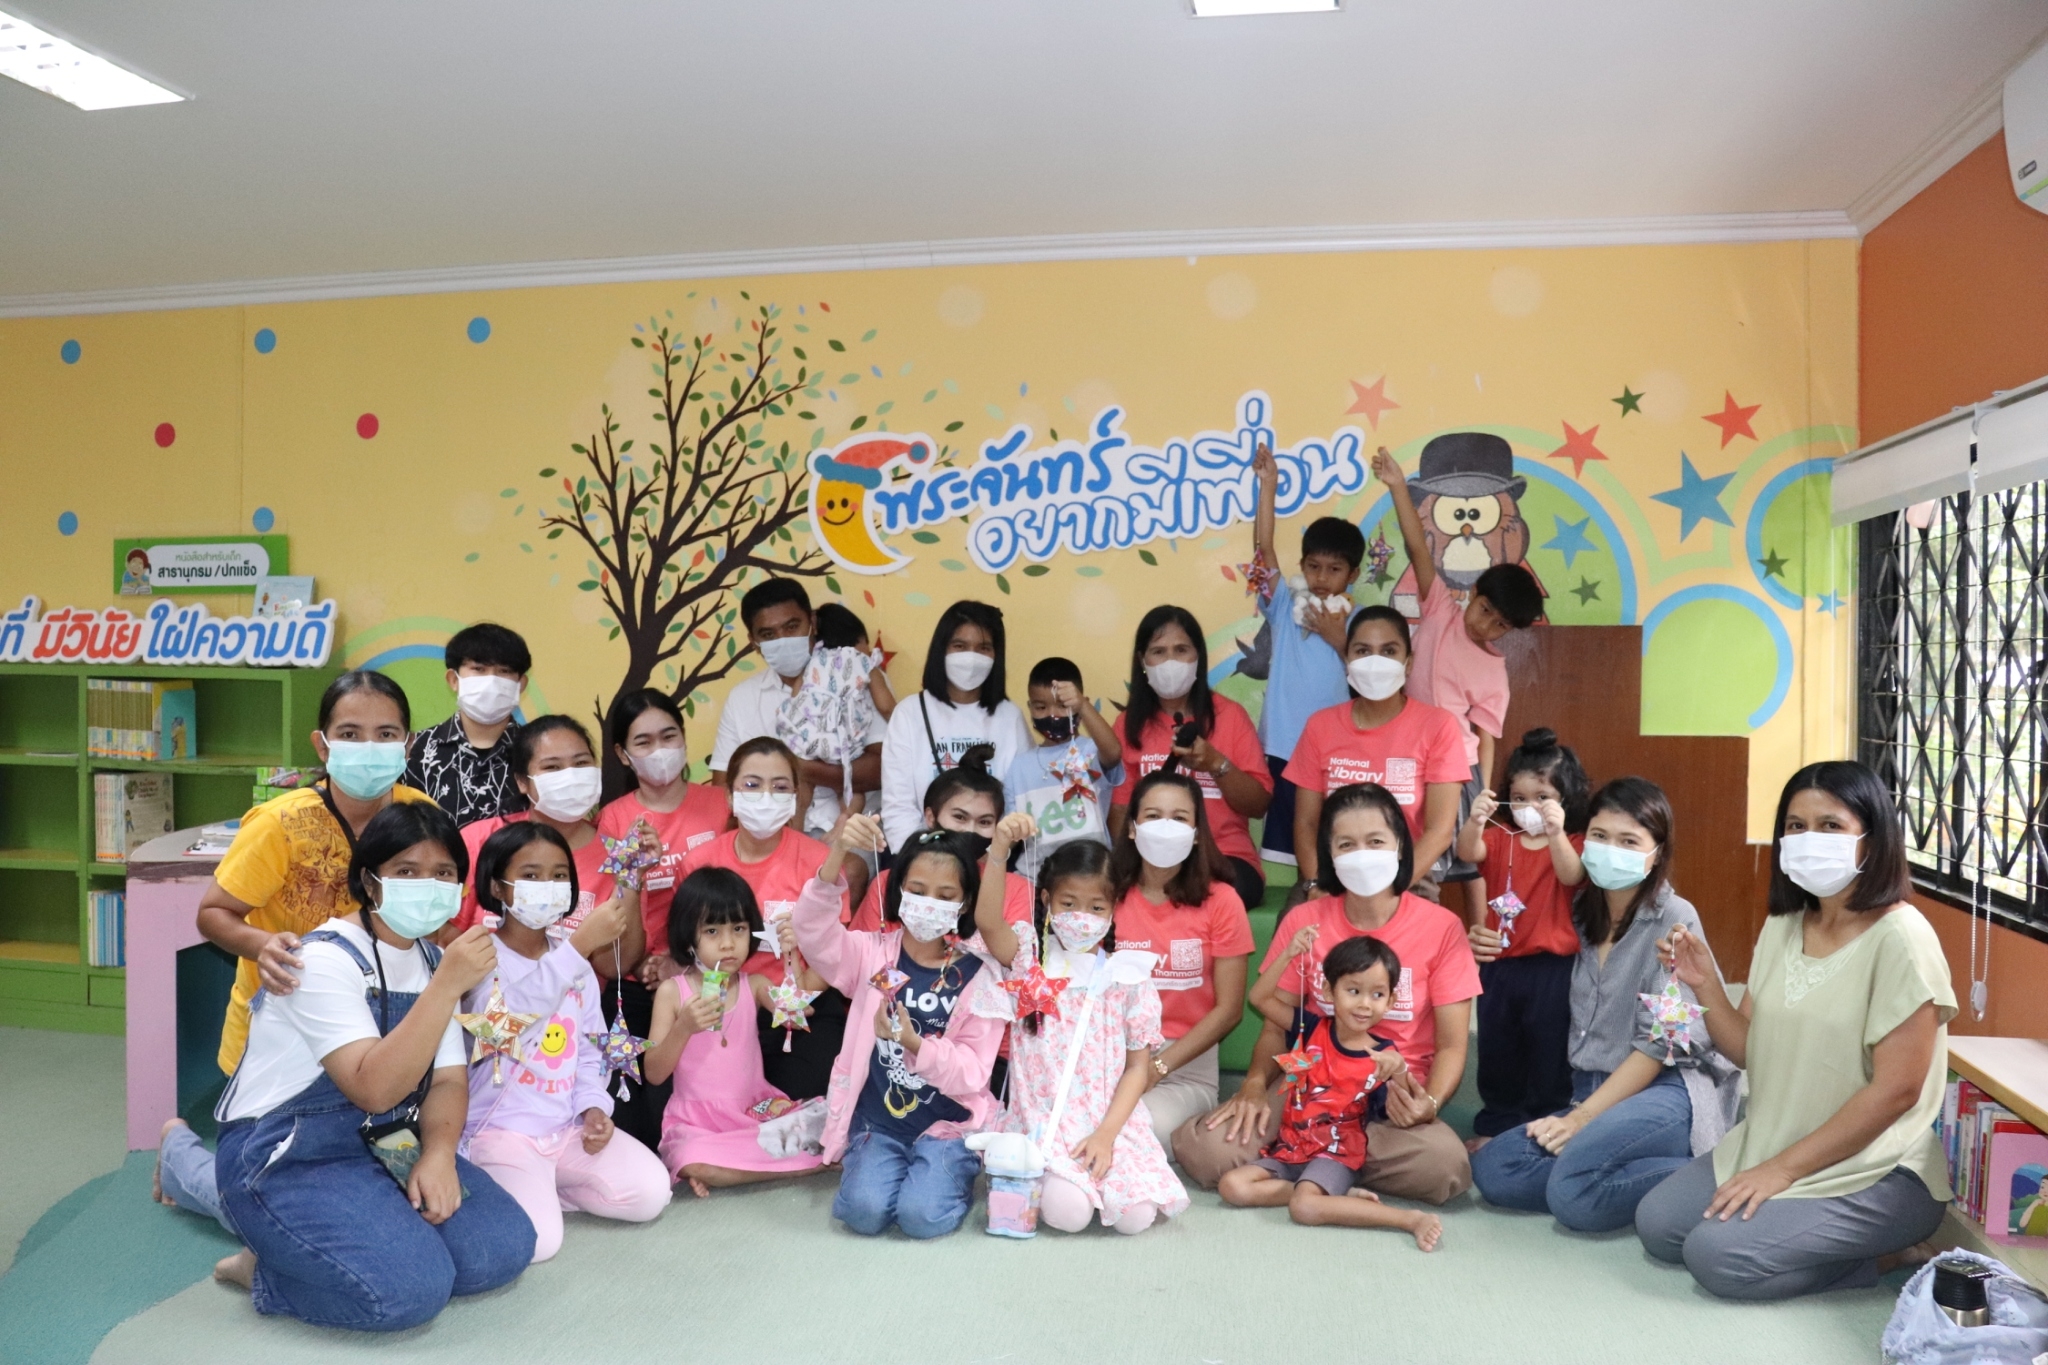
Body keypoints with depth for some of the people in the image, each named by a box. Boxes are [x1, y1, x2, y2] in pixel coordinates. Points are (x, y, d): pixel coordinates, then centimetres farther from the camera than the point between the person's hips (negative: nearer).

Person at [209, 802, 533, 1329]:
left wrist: (439, 1153, -17)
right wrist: (448, 986, -36)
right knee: (411, 1286, -26)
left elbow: (448, 1078, 3)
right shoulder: (326, 959, -19)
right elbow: (373, 1088, -29)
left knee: (504, 1249, -7)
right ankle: (269, 1270, 1)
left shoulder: (432, 959, 6)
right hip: (288, 1157, -8)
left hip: (384, 1147, 8)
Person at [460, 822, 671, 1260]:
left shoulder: (578, 966, 10)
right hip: (500, 1130, -6)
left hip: (568, 1127, 6)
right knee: (536, 1238, -25)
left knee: (651, 1193, -6)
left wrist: (593, 1106, -2)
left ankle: (544, 1187, 11)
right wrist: (574, 948, -32)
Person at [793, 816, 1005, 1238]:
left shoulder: (978, 973, -4)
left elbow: (973, 1072, -9)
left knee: (923, 1214, -22)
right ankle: (861, 1162, 12)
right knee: (866, 1210, -22)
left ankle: (950, 1176, 12)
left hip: (947, 1125, -1)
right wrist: (837, 857, -37)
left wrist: (914, 1044, -28)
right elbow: (814, 935, -21)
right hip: (876, 1122, 1)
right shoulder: (872, 953, 0)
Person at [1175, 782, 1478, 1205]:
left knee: (1444, 1165, -35)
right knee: (1201, 1147, -26)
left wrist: (1429, 1103, -22)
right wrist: (1254, 1086, -13)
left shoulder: (1441, 927, -3)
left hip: (1395, 1100, 0)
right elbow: (1277, 1020, 7)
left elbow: (1451, 1045, -2)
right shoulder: (1303, 922, 4)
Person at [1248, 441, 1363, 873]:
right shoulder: (1285, 607, 3)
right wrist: (1268, 485, -13)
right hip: (1286, 748, 1)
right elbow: (1263, 549, -7)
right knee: (1291, 837, 8)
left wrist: (1338, 639, -14)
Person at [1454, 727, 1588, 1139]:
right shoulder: (1500, 839, 4)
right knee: (1496, 1051, 14)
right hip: (1500, 964, 3)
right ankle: (1495, 1124, 28)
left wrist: (1556, 834, -43)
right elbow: (1467, 853, -17)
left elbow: (1572, 876, -25)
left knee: (1548, 1053, 5)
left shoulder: (1574, 843, -3)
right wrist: (1475, 821, -38)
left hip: (1552, 967, -3)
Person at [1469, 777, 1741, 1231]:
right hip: (1594, 1093, 7)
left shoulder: (1673, 919, -7)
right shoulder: (1584, 914, 12)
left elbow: (1661, 1043, -12)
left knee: (1575, 1192, -31)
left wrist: (1582, 1117, -13)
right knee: (1491, 1168, -15)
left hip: (1670, 1091, -7)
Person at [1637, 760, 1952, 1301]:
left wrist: (1784, 1168, -17)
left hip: (1874, 1169, -7)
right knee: (1657, 1224, -4)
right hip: (1769, 1145, 7)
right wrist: (1706, 986, -13)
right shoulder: (1782, 927, 5)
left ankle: (1885, 1255, -2)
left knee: (1717, 1254, -21)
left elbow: (1895, 1089, -20)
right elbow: (1750, 1050, 7)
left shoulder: (1900, 937, -18)